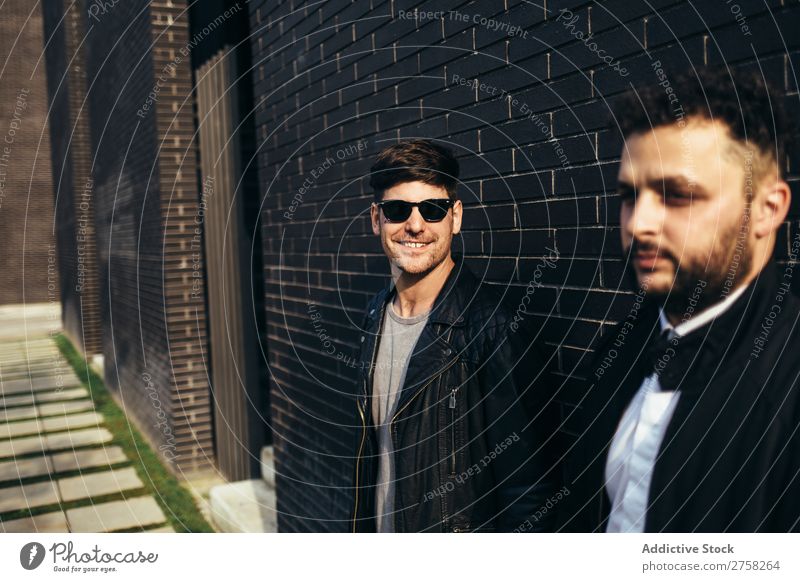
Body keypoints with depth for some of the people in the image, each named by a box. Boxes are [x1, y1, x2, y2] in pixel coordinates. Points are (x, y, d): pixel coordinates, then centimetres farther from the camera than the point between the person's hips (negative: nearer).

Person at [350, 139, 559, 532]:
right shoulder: (375, 316, -1)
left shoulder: (493, 328, -23)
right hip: (379, 530, 6)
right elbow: (371, 448, 8)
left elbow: (526, 489, -21)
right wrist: (362, 526, 9)